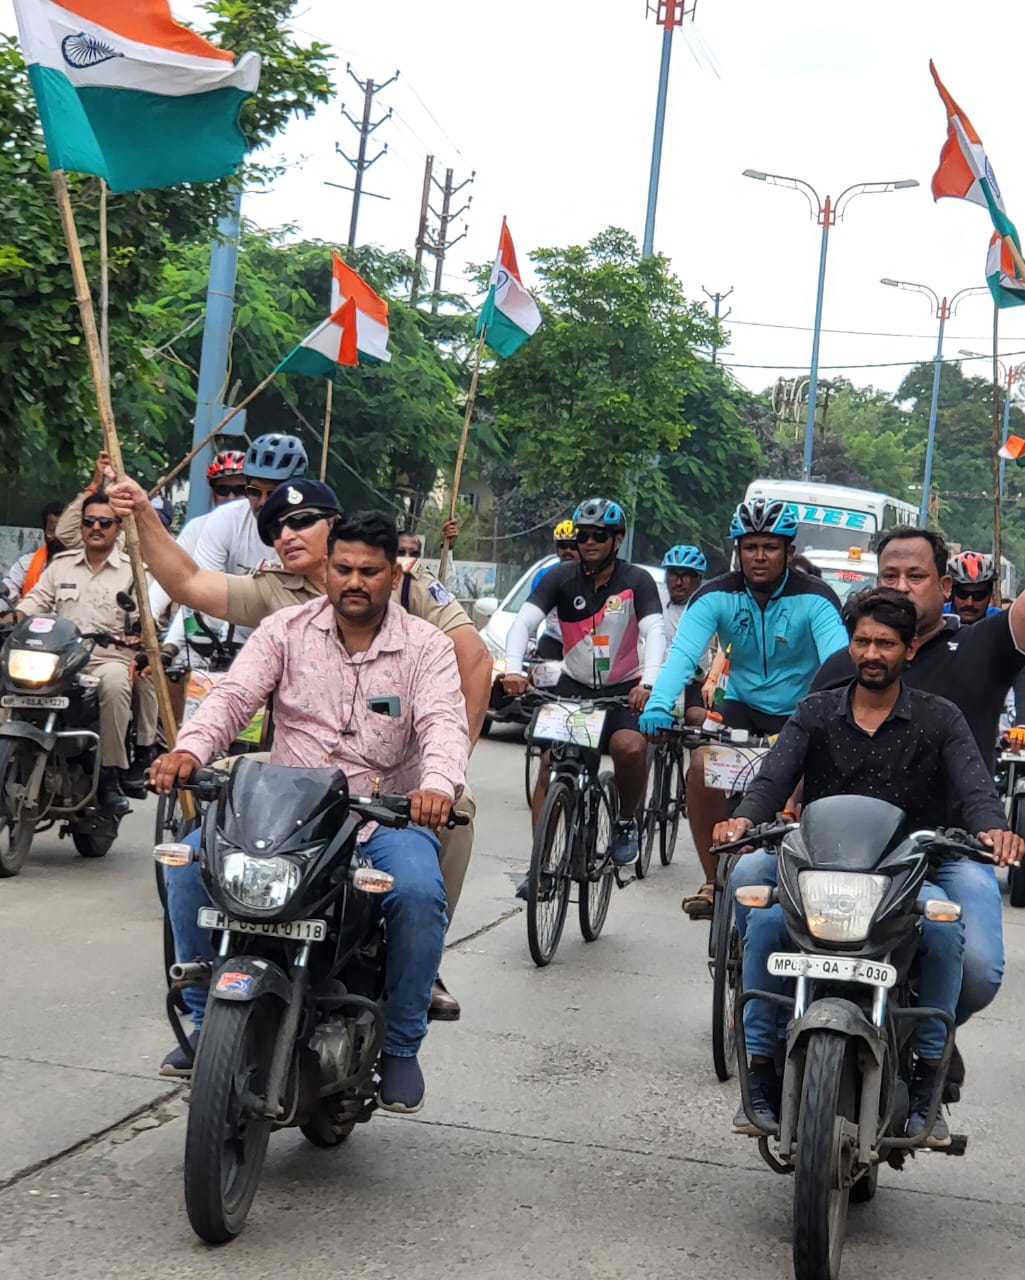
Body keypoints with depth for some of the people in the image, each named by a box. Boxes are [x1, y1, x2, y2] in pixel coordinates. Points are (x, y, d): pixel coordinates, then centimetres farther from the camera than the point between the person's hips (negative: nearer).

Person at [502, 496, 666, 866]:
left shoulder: (637, 581, -9)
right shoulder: (561, 578, -6)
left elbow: (655, 631, -20)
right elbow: (524, 621, -16)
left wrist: (648, 682, -39)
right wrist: (513, 668, -35)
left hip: (624, 689, -2)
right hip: (574, 686, 2)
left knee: (630, 748, -29)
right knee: (551, 762, -13)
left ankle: (626, 822, 0)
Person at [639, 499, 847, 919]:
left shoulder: (814, 599, -17)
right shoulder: (717, 595, -13)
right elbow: (683, 652, -27)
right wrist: (658, 704, -46)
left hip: (800, 712, -1)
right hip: (742, 704, 2)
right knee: (701, 768, -24)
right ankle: (713, 881, -8)